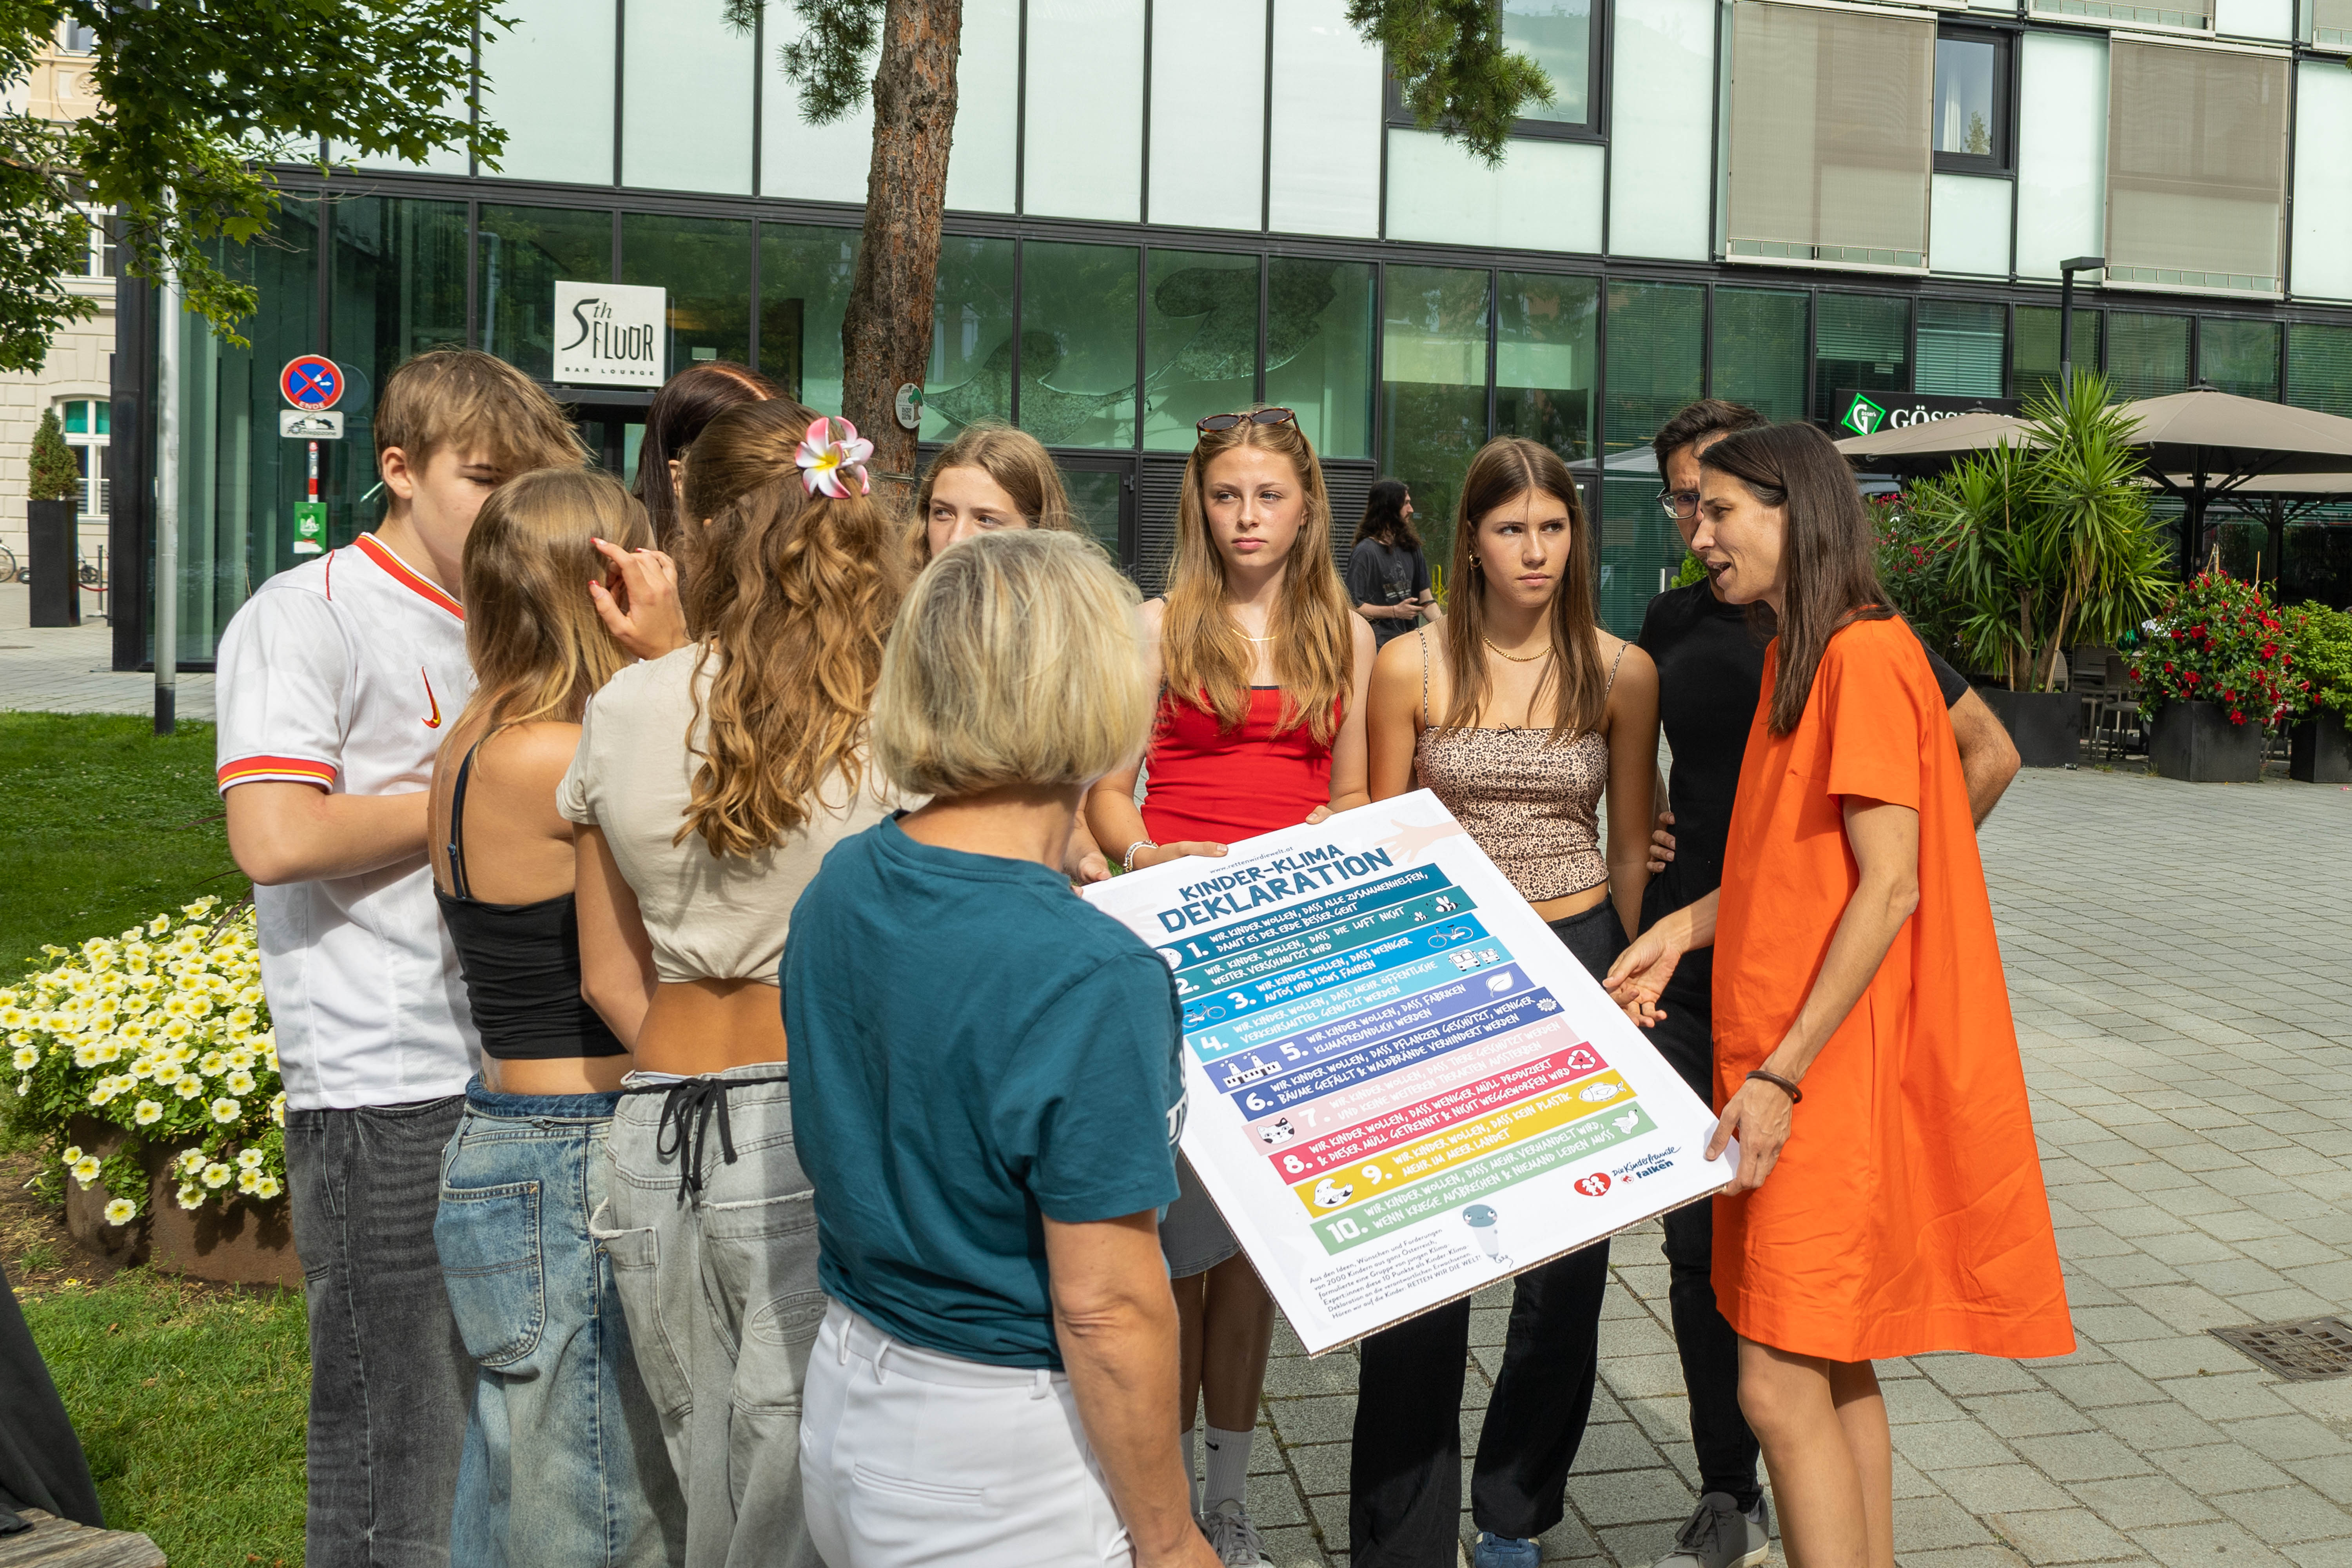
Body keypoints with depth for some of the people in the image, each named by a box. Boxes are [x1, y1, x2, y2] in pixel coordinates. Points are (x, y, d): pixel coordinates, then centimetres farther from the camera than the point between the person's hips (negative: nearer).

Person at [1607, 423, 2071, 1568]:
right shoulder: (1802, 657, 15)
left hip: (1831, 1070, -10)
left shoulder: (1864, 656, -15)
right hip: (1783, 1054, 10)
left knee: (1781, 1384, -7)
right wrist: (1684, 930, 8)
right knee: (1836, 1369, 16)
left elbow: (1889, 888, -20)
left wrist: (1783, 1073, -21)